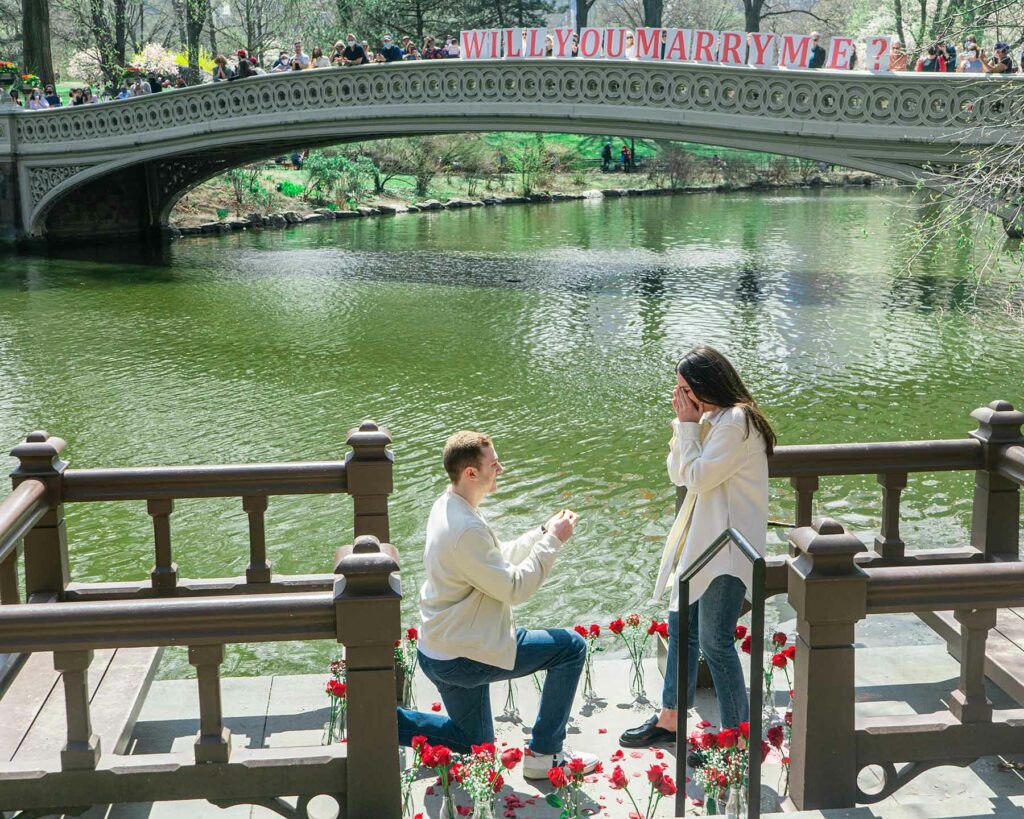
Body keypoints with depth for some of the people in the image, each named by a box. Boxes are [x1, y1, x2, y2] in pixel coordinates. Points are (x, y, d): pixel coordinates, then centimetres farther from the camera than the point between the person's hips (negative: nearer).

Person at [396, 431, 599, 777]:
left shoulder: (447, 507, 5)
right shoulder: (467, 529, -27)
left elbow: (498, 561, 13)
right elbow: (514, 587, -22)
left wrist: (542, 533, 4)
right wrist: (553, 541, -14)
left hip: (438, 652, 10)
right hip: (463, 658, -10)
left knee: (476, 744, 25)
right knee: (571, 647, -5)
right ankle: (544, 754, 3)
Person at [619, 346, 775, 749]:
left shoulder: (736, 421, -17)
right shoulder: (709, 419, 13)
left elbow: (699, 477, -20)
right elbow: (678, 475, 12)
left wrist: (689, 425, -11)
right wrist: (683, 424, 1)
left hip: (726, 547, -10)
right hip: (699, 539, 10)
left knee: (714, 641, -7)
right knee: (680, 627, 17)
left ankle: (737, 734, 5)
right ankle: (669, 719, 30)